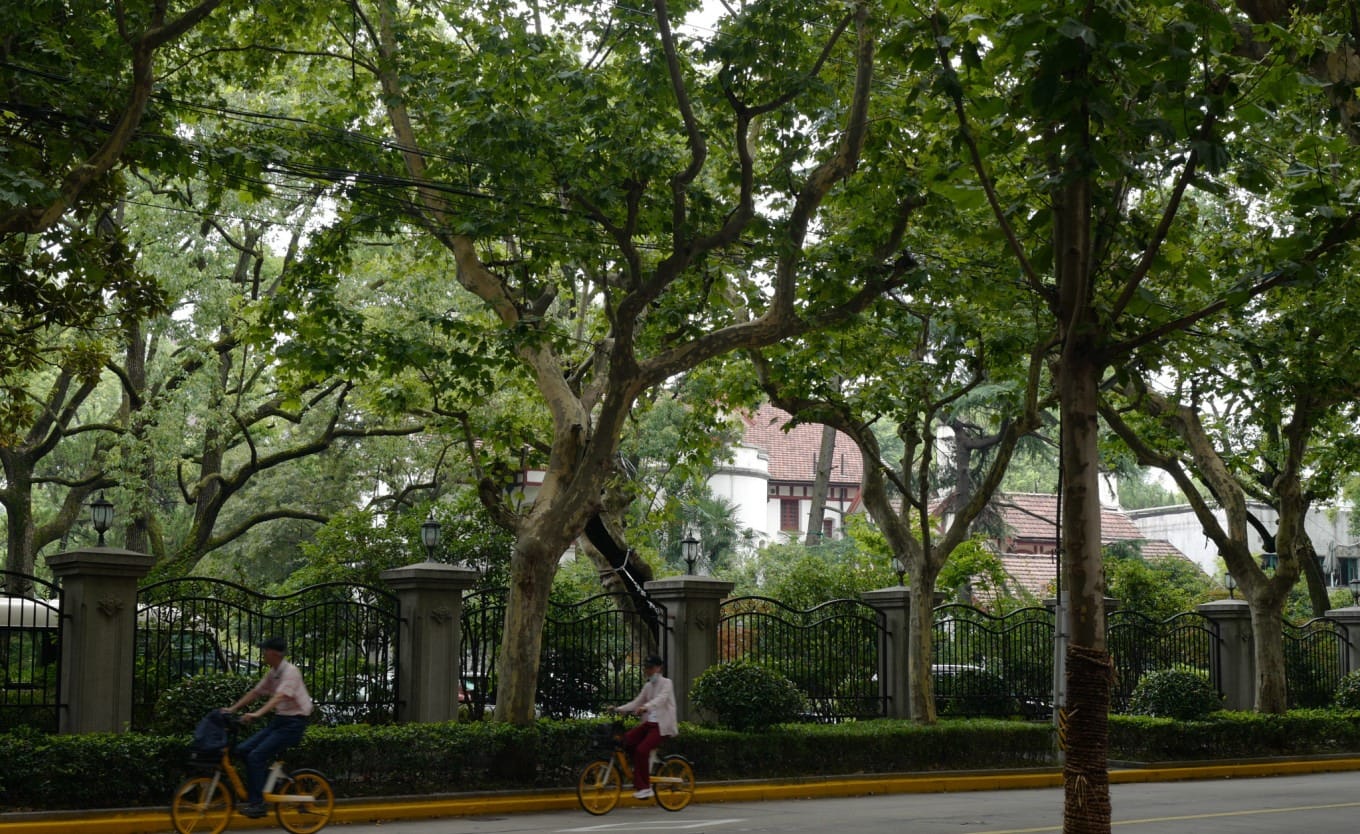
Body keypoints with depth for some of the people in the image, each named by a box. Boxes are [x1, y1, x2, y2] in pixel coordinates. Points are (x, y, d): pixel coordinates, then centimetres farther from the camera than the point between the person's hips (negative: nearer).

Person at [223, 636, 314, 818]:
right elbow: (255, 692, 17)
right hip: (278, 720, 9)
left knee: (256, 756, -18)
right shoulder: (272, 673, 11)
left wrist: (257, 714, -42)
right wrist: (232, 709, 10)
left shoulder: (290, 671, -17)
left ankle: (256, 803, -14)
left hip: (293, 723, -9)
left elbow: (280, 696, -30)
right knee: (243, 749, -3)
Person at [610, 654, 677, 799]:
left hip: (662, 725, -7)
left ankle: (644, 787, -16)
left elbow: (661, 698, -25)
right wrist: (618, 709, -4)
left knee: (642, 749, -25)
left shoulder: (666, 683, -5)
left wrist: (646, 707, -44)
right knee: (627, 739, -17)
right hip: (649, 722, 7)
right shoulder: (648, 686, 17)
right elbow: (636, 703, 12)